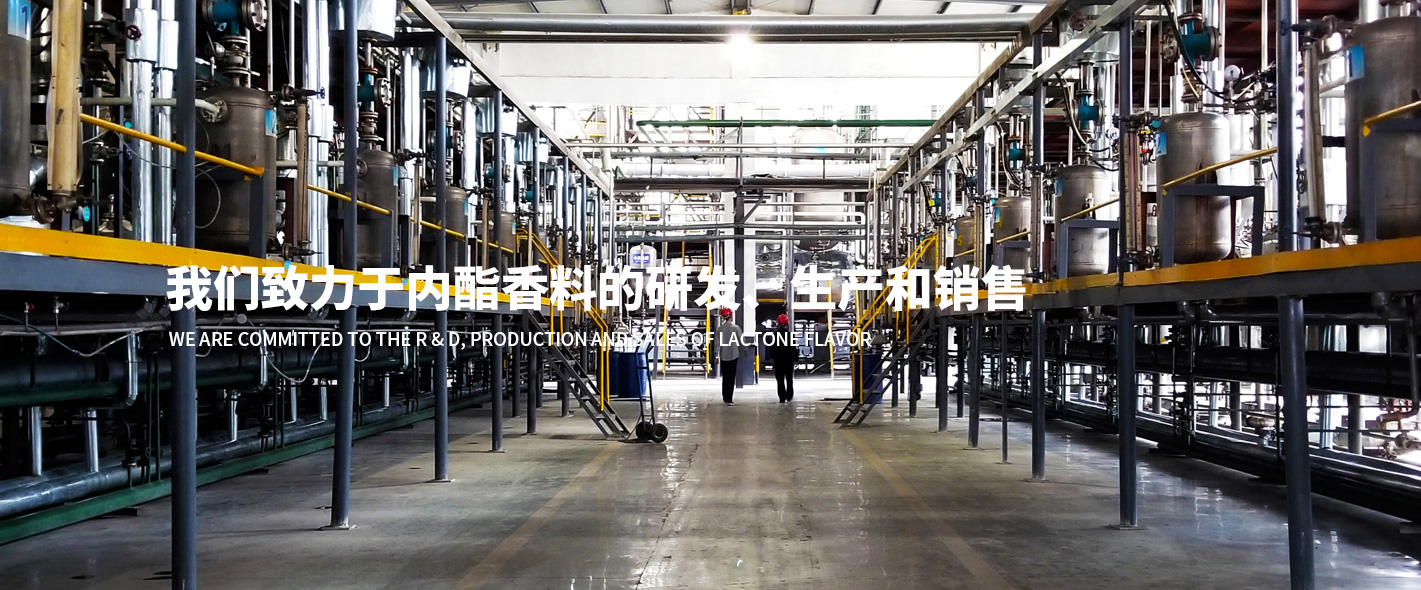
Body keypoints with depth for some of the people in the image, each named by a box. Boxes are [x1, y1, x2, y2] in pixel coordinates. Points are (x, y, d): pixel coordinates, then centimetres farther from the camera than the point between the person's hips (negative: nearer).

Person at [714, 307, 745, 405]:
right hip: (733, 355, -2)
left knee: (725, 377, 12)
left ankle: (725, 397, 18)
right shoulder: (736, 327, -7)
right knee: (731, 377, -1)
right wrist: (744, 350, 11)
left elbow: (717, 342, -3)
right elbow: (741, 340, -4)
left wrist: (716, 354, 1)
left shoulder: (719, 329, -1)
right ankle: (729, 399, -6)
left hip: (723, 356, 2)